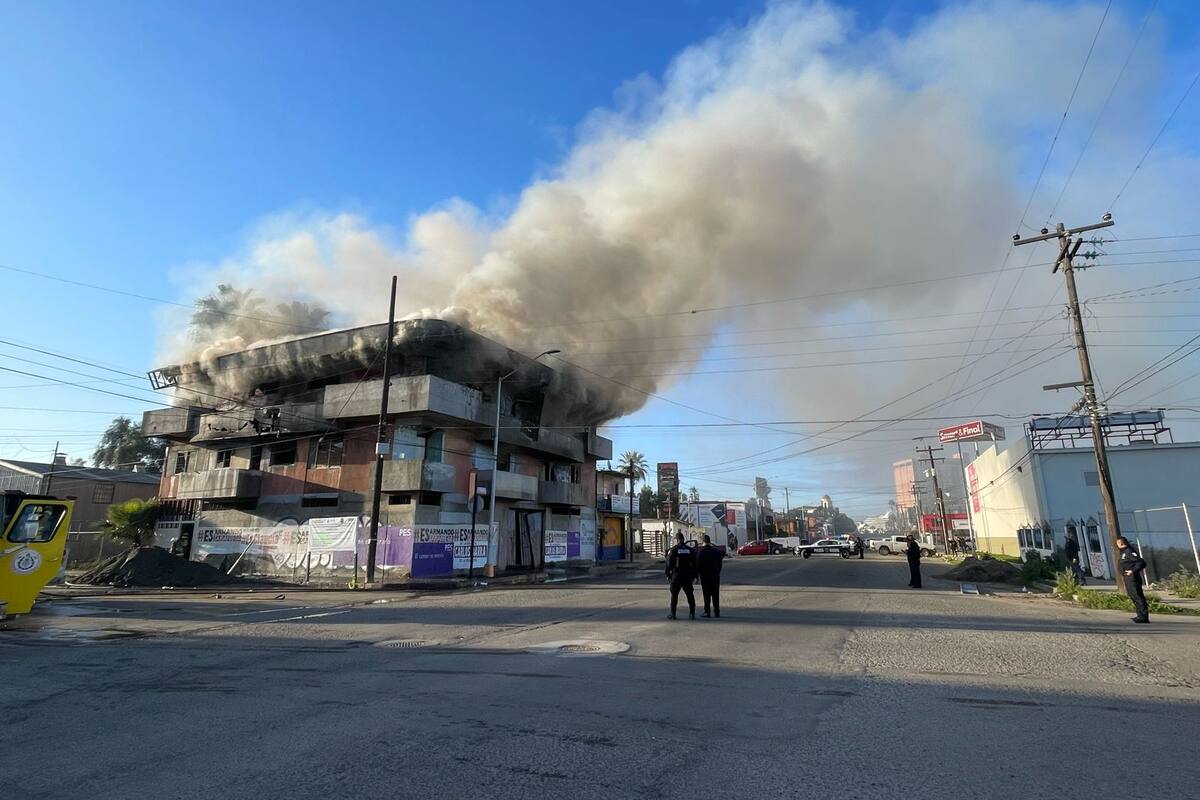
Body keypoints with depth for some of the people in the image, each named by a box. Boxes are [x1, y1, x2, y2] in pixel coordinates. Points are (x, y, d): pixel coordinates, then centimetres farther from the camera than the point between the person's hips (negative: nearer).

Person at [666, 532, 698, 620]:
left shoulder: (673, 550, -5)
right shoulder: (690, 550, 7)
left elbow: (669, 563, -7)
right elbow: (694, 564, 9)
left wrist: (668, 574, 1)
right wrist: (694, 576, 13)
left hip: (676, 576, -3)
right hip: (688, 576, 3)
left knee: (674, 595, 4)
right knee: (690, 595, 10)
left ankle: (672, 613, 5)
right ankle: (692, 613, 8)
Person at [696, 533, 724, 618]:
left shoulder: (701, 552, -10)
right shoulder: (716, 551, 2)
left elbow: (698, 565, -9)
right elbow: (720, 564, 7)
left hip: (705, 576, -3)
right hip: (715, 576, 4)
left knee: (707, 595, 2)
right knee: (716, 595, 8)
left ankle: (707, 612, 1)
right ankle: (717, 612, 10)